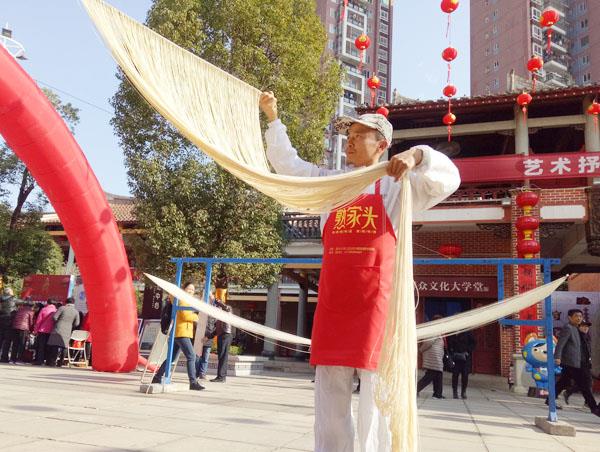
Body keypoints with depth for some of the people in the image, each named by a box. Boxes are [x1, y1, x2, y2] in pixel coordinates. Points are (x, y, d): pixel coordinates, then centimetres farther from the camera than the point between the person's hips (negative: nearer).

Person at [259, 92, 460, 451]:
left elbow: (447, 181, -6)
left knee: (376, 389, -2)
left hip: (376, 297, -4)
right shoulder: (331, 182, 19)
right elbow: (288, 164, 21)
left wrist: (418, 156, -25)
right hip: (332, 297, 5)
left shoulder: (397, 184, 6)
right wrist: (273, 118, 15)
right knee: (329, 387, 9)